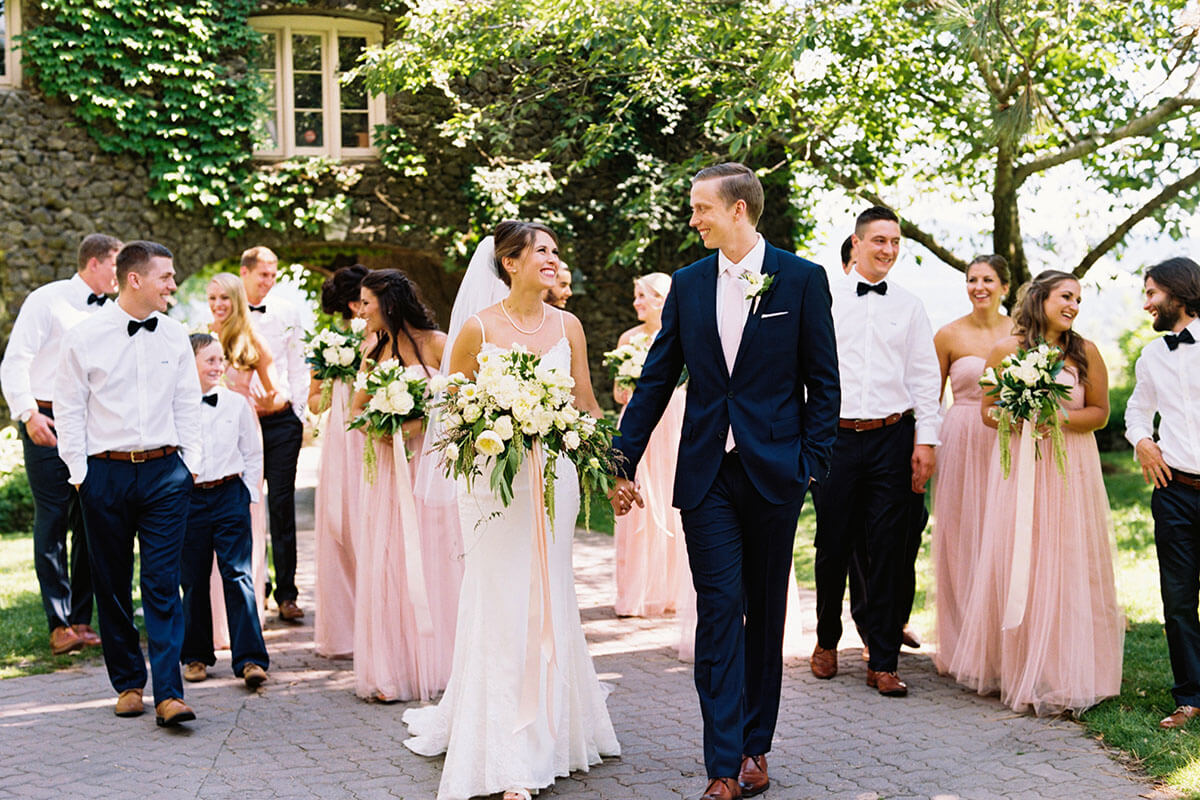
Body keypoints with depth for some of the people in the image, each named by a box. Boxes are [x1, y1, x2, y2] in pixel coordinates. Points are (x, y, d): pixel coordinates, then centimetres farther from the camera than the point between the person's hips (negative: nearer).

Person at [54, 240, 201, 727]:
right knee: (112, 585, 8)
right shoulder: (85, 336, -3)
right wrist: (79, 472, -3)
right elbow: (68, 408, 1)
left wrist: (191, 464, 6)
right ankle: (127, 683, 22)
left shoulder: (174, 336, 6)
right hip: (105, 472, -1)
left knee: (163, 584, -5)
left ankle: (168, 695, -7)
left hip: (165, 472, 1)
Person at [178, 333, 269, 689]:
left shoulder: (236, 403, 4)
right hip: (188, 499, 0)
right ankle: (196, 655, 21)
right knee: (193, 579, 8)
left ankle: (250, 658, -6)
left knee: (237, 575, -5)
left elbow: (253, 452, 11)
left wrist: (248, 493, 6)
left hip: (230, 495, 0)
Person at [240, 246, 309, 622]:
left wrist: (293, 406, 4)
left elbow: (298, 365, 13)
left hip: (281, 418, 1)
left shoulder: (288, 313, 9)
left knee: (282, 505, -2)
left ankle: (286, 593, 1)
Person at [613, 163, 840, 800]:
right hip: (707, 474, 2)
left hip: (773, 472, -1)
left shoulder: (802, 279, -1)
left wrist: (812, 461, -5)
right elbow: (656, 379, 10)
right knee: (719, 609, -3)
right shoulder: (688, 283, 7)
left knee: (765, 612, 10)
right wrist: (624, 462, 7)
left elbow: (823, 382, 1)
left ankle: (755, 745, 23)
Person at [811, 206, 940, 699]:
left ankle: (882, 663, 8)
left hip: (893, 438, 1)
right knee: (832, 546, 5)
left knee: (890, 552, 0)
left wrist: (925, 441, 1)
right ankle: (827, 642, 27)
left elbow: (925, 377, 9)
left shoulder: (910, 306, 10)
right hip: (836, 435, -1)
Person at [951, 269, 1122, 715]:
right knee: (1014, 567, 2)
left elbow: (1100, 412, 4)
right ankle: (1012, 667, 14)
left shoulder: (1085, 353, 3)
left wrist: (1060, 417, -13)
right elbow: (988, 411, 6)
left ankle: (1062, 675, 11)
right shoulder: (1005, 351, 2)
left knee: (1066, 570, 1)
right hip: (1017, 470, 0)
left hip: (1069, 472, 0)